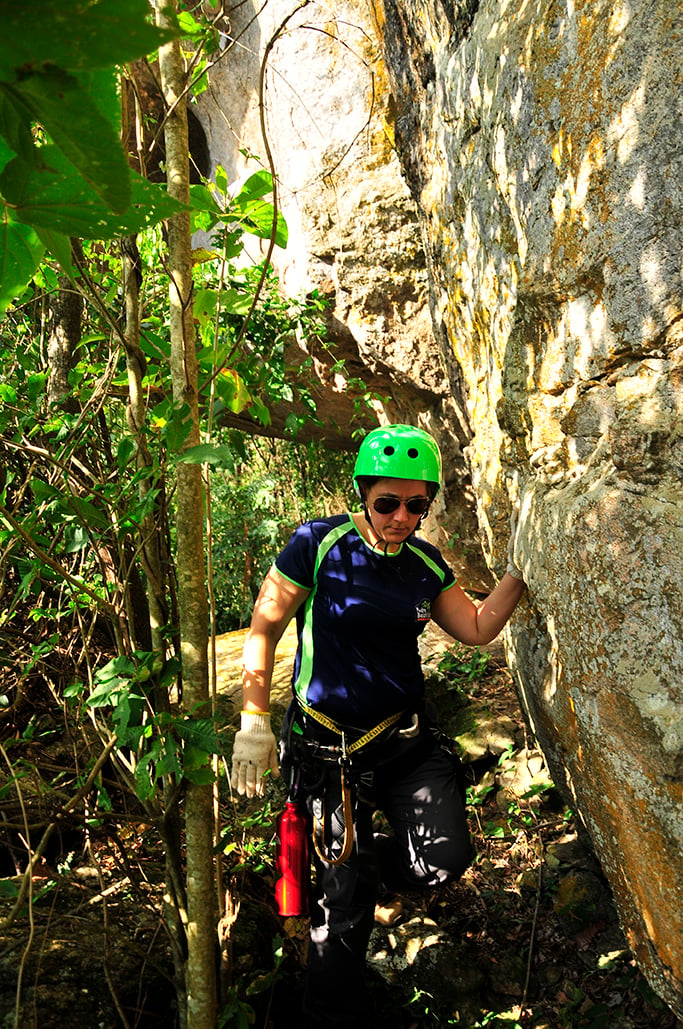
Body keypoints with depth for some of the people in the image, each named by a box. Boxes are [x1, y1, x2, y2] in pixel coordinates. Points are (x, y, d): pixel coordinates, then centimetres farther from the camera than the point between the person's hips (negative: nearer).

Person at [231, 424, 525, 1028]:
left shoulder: (425, 563, 3)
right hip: (328, 745, -4)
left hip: (406, 737, 4)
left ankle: (357, 867, 21)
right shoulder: (319, 544, -13)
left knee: (447, 858, -13)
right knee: (344, 897, 1)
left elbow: (478, 628, 11)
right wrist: (254, 723, -8)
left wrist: (520, 570, -1)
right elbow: (263, 630, -7)